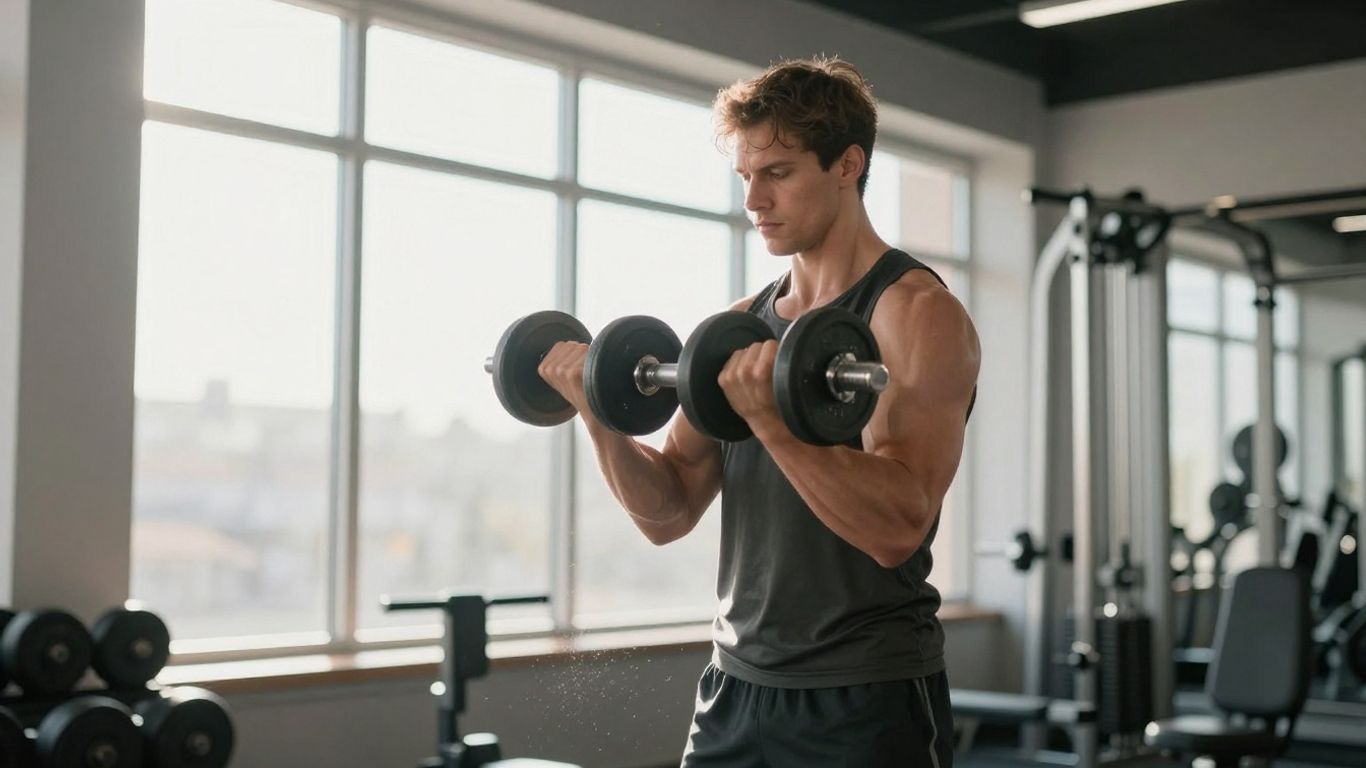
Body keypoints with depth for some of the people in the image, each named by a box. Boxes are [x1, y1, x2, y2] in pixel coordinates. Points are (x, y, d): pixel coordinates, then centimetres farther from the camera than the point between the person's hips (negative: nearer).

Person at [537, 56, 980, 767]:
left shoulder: (916, 314, -11)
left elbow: (896, 528, -22)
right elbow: (669, 513, 7)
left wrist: (768, 417, -33)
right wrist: (597, 411, -7)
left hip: (865, 705, -6)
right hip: (736, 690, 6)